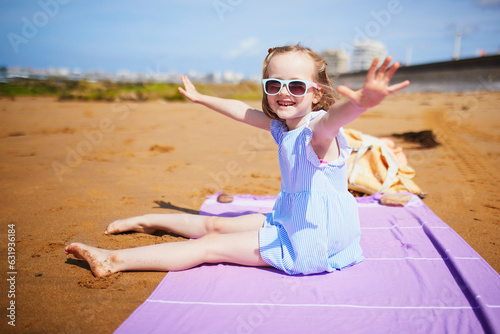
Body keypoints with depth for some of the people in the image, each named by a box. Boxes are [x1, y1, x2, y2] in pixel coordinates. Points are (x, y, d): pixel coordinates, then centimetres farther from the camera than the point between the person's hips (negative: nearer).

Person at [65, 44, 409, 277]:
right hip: (289, 220, 8)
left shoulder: (317, 129, -22)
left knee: (210, 246, -8)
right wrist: (201, 98, 35)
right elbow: (242, 110, 21)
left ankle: (115, 260, -1)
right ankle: (148, 221, 38)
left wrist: (362, 101, -72)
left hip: (310, 237, -8)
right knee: (215, 225, 17)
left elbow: (331, 118, -47)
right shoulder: (280, 125, 6)